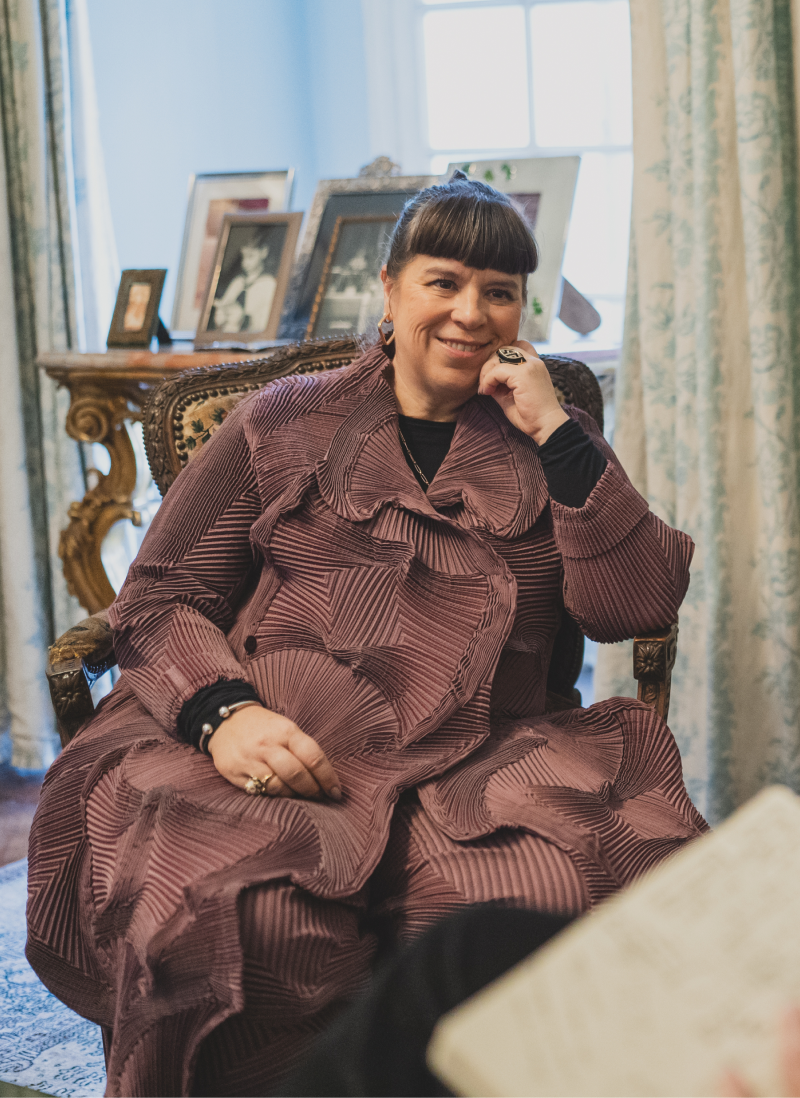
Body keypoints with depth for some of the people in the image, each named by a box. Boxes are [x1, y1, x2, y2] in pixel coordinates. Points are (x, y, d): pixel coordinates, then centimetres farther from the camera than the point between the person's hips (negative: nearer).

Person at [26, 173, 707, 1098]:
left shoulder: (546, 446, 21)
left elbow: (639, 607, 6)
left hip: (471, 774, 1)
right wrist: (223, 711, -10)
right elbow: (159, 596, 11)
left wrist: (554, 430, 1)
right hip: (267, 761, -1)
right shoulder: (286, 424, 17)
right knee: (237, 912, -35)